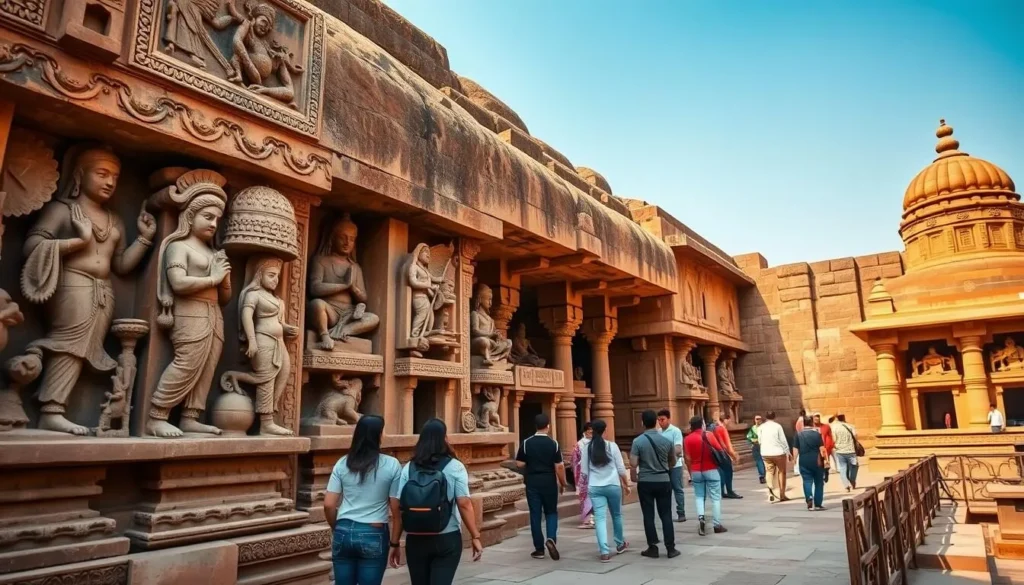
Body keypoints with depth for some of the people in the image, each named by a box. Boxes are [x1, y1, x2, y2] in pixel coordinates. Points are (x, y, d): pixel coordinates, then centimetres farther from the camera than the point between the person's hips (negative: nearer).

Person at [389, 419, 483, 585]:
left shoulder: (408, 468, 1)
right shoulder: (454, 467, -6)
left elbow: (397, 509, -2)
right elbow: (464, 504, -12)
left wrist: (395, 543, 4)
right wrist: (475, 537, -6)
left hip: (415, 541, 3)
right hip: (447, 540, -3)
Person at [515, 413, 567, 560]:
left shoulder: (526, 443, -5)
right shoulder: (553, 443, -7)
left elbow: (519, 464, -4)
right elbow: (559, 466, -8)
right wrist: (562, 483, 4)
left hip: (532, 482, 0)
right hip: (549, 482, 0)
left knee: (535, 514, 7)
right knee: (551, 512, 15)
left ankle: (539, 549, 10)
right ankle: (551, 538, -7)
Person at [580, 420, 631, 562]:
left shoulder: (587, 448, 1)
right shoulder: (612, 446, -5)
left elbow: (585, 471, 6)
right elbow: (621, 469, -2)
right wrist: (626, 484, 11)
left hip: (595, 487, 1)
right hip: (613, 485, -1)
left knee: (600, 518, 0)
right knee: (616, 515, 19)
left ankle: (604, 551, -9)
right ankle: (620, 544, 36)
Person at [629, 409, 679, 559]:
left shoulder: (638, 441, -11)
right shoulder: (666, 440, -2)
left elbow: (633, 464, -15)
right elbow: (673, 463, 10)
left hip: (645, 482, -2)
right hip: (663, 481, 2)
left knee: (648, 515, 6)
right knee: (666, 515, 8)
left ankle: (652, 548, 10)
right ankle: (670, 548, 10)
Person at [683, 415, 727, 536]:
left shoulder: (687, 439, 1)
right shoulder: (709, 435, -7)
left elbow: (687, 458, 2)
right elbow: (720, 450, -3)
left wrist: (691, 472, 12)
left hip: (696, 471, 3)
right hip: (711, 470, -3)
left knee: (699, 496, 13)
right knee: (715, 497, 5)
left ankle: (700, 517, -10)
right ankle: (717, 525, 5)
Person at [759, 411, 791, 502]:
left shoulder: (761, 427, 0)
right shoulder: (777, 426, -8)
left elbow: (760, 440, 2)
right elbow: (783, 440, -5)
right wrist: (787, 452, 4)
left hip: (765, 453, 2)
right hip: (778, 452, -2)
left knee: (769, 472, 10)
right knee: (781, 472, 11)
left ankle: (771, 494, -2)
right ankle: (782, 495, 13)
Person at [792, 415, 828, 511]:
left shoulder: (798, 435, 1)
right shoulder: (817, 434, -4)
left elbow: (795, 449, 0)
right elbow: (822, 449, -7)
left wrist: (795, 460, 8)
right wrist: (825, 458, 5)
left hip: (804, 462, 1)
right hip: (816, 461, -1)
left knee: (807, 481, 4)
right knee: (819, 482, 11)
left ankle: (809, 498, -20)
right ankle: (818, 504, 14)